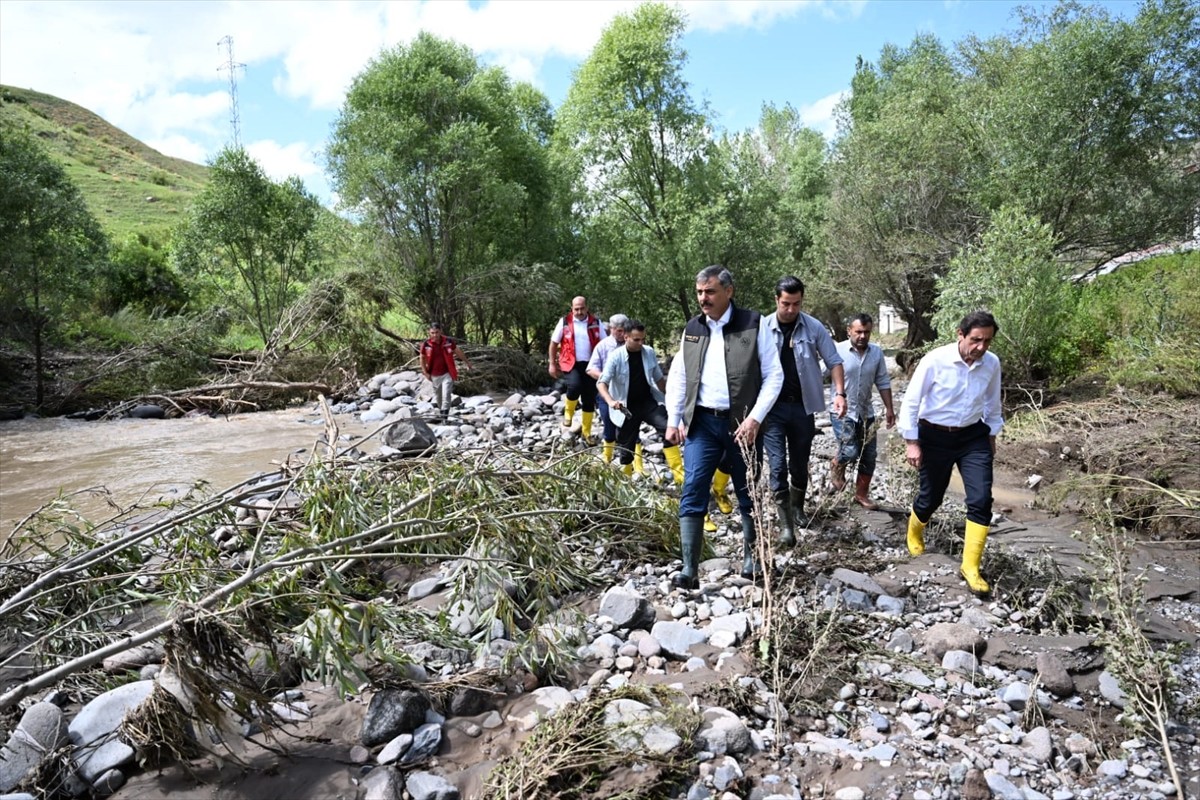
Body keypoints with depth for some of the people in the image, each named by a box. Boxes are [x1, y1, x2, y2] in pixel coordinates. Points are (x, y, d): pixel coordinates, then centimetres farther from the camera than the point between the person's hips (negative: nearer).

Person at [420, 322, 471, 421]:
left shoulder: (448, 341, -11)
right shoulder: (426, 344, -11)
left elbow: (458, 352, 6)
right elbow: (422, 358, 4)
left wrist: (466, 363, 15)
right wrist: (425, 373, 1)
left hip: (447, 374, -2)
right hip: (434, 376, 2)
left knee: (446, 396, -13)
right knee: (438, 397, 16)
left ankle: (445, 418, -9)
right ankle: (441, 414, 37)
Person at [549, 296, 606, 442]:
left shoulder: (596, 322, 2)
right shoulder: (564, 322, -1)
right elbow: (554, 343, 6)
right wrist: (552, 364, 3)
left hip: (590, 365, 2)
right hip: (571, 364, -2)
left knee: (589, 399, 6)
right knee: (575, 386, -31)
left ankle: (586, 432, 21)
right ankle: (568, 412, -1)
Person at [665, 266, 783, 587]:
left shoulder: (754, 324, -4)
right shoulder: (692, 328, 8)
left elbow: (774, 375, -5)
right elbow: (677, 377, 13)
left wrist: (754, 418, -14)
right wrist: (673, 420, 5)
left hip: (742, 423, -2)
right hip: (702, 422, 3)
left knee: (749, 495, 11)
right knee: (692, 494, -7)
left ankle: (750, 558, 31)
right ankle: (689, 570, -3)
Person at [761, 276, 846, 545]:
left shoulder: (814, 328, -2)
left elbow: (834, 361, 4)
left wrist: (839, 393, -11)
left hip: (802, 406, 2)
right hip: (772, 407, -2)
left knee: (799, 465, 14)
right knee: (778, 465, -6)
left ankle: (798, 507, 38)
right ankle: (785, 522, 5)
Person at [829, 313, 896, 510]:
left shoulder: (877, 352, 1)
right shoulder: (837, 351, -13)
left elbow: (883, 382, 8)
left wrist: (889, 408, 8)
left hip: (866, 412, 5)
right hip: (842, 412, -5)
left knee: (869, 456, 9)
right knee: (850, 452, -14)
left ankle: (861, 494, 25)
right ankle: (837, 466, 22)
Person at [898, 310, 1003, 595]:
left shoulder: (992, 363, -7)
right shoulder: (935, 360, -19)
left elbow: (992, 402, 12)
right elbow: (911, 401, -12)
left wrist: (992, 435, 18)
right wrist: (911, 442, -12)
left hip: (973, 437, 3)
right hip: (935, 437, -3)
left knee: (982, 499, -7)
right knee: (931, 496, 10)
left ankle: (970, 567, 5)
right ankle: (914, 533, 44)